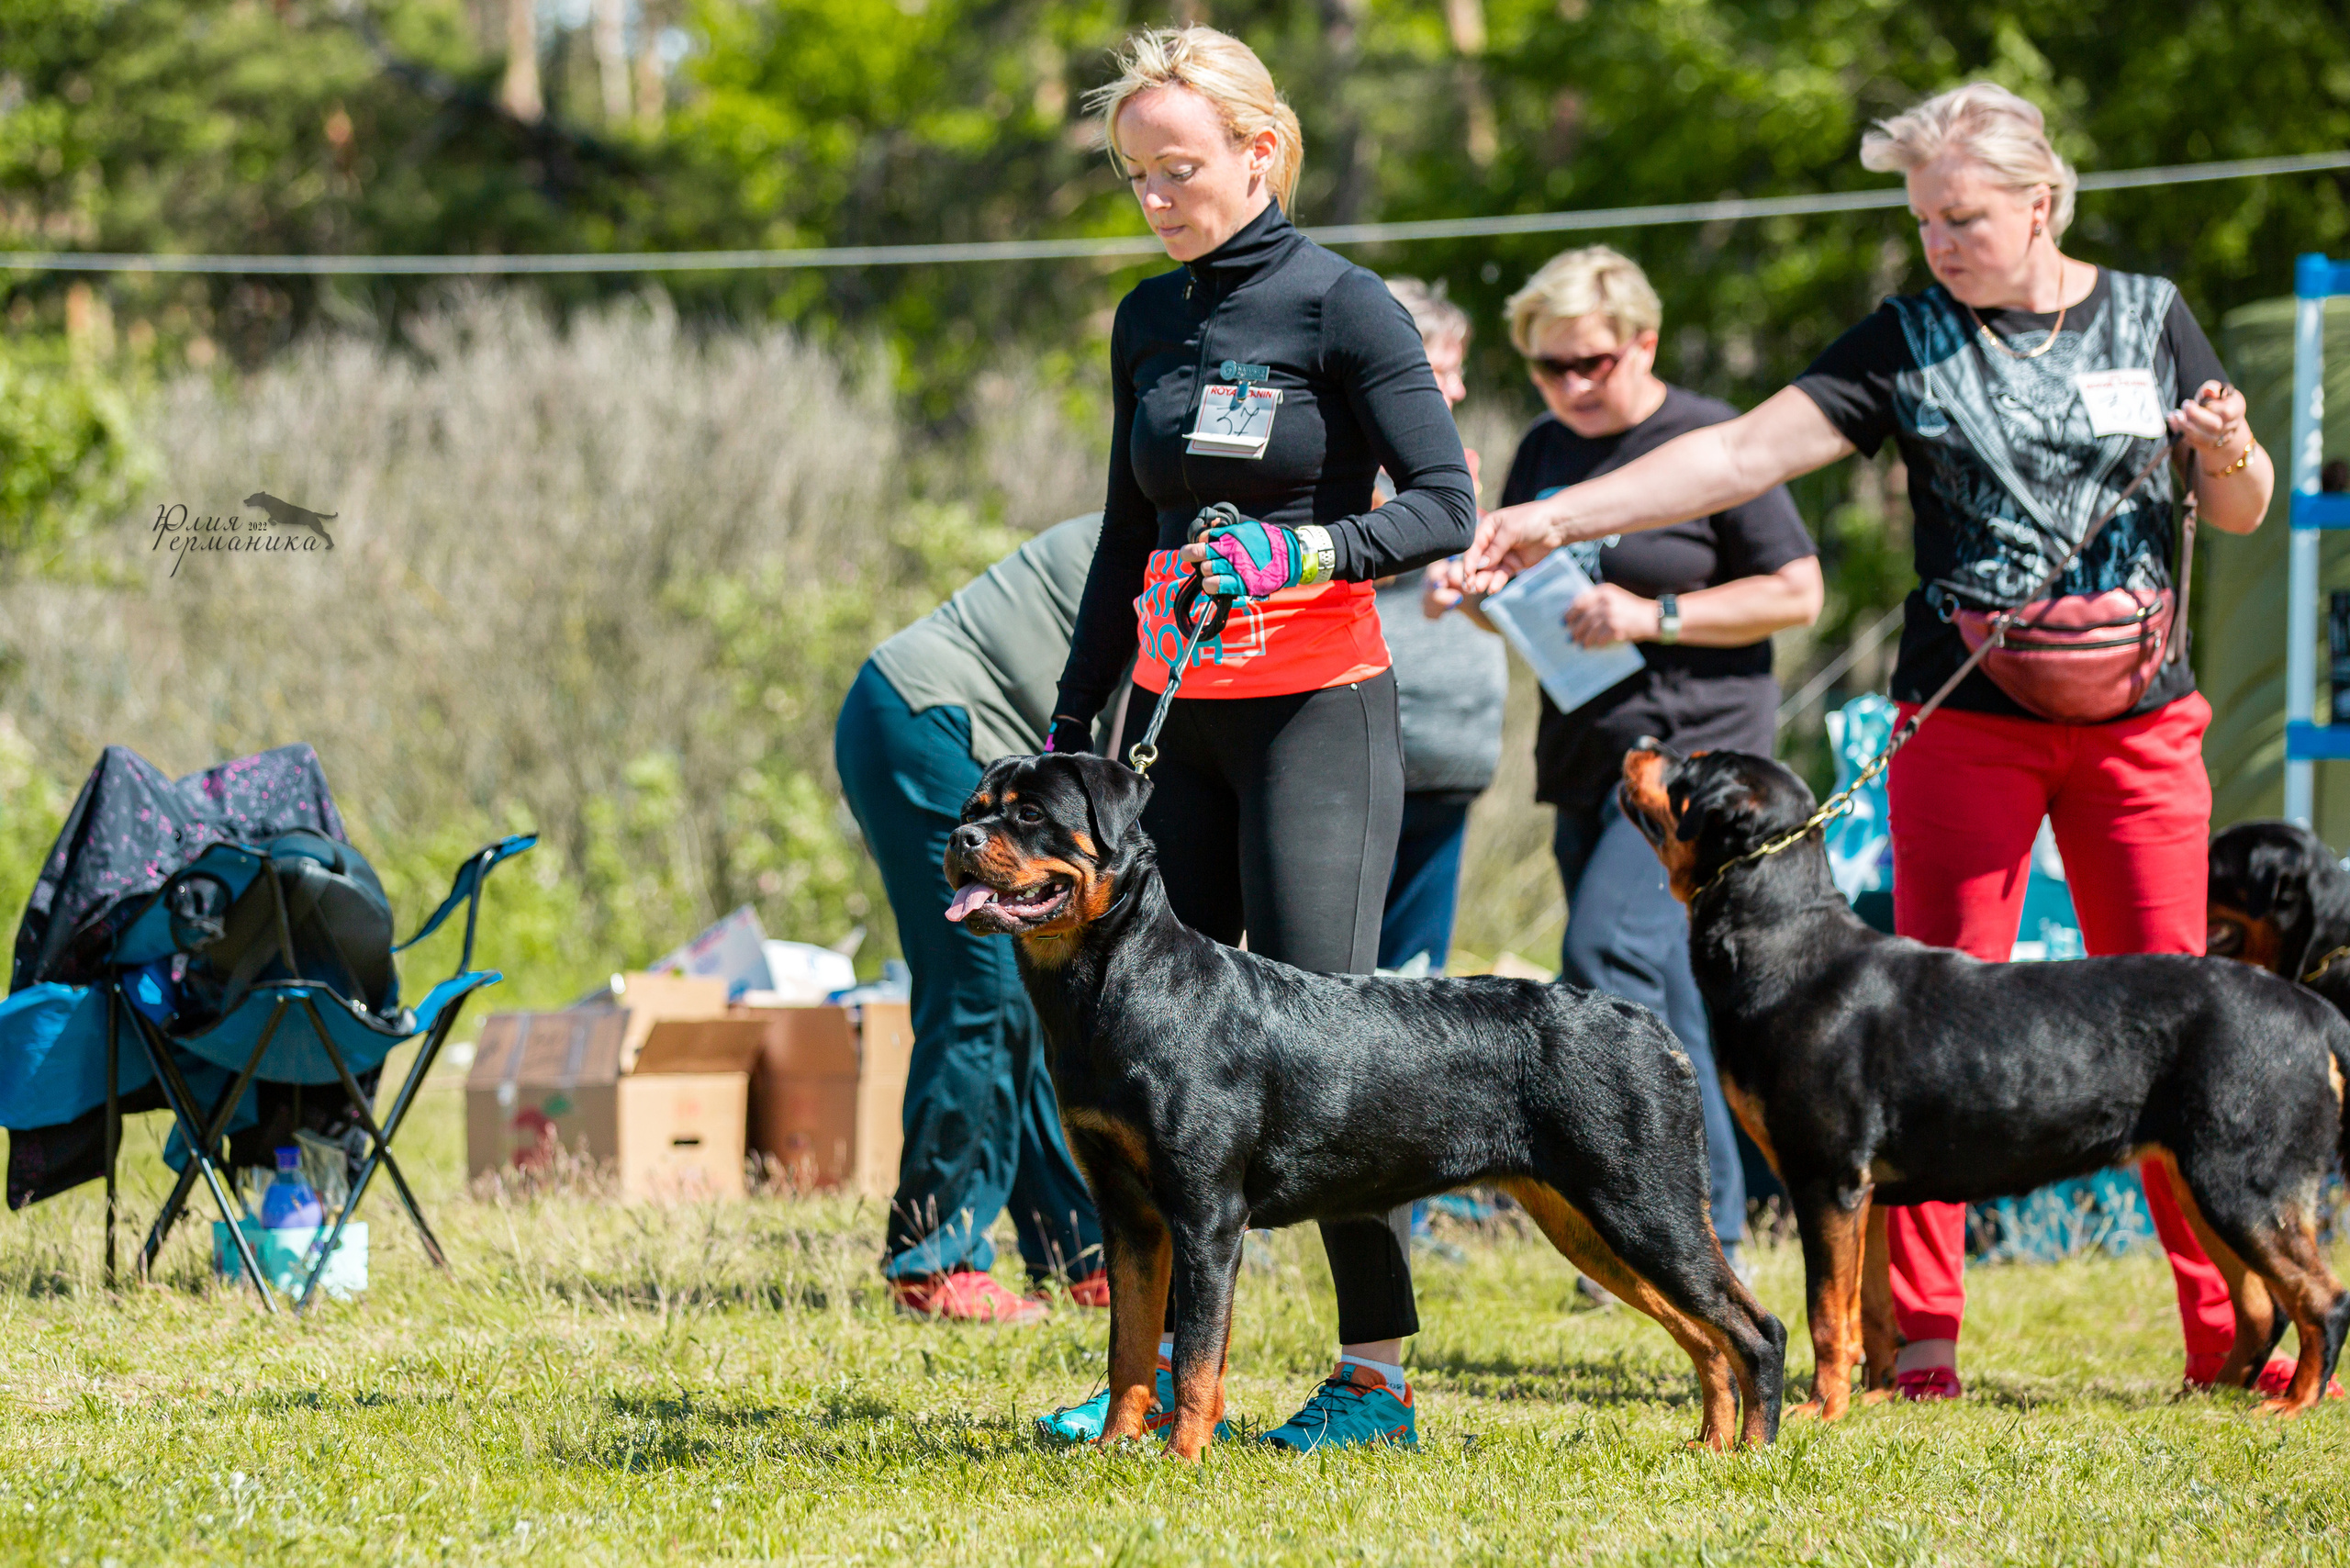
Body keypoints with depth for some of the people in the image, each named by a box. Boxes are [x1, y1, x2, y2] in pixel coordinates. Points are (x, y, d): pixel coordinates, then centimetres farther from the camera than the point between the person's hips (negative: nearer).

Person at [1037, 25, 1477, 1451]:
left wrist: (1299, 555, -25)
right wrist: (1074, 723, 16)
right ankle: (1164, 1369, 4)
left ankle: (1378, 1374, -6)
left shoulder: (1341, 307, -6)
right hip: (1175, 715, 6)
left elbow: (1447, 505, -11)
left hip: (1318, 707, -6)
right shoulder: (1148, 320, 13)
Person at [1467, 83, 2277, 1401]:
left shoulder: (2150, 318, 6)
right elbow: (1742, 455, -4)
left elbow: (2241, 513, 13)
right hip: (1967, 722, 0)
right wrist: (1559, 518, -14)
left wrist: (2233, 456, -10)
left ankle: (2227, 1327, 5)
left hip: (2139, 717, 1)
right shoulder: (1910, 342, 2)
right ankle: (1922, 1330, -2)